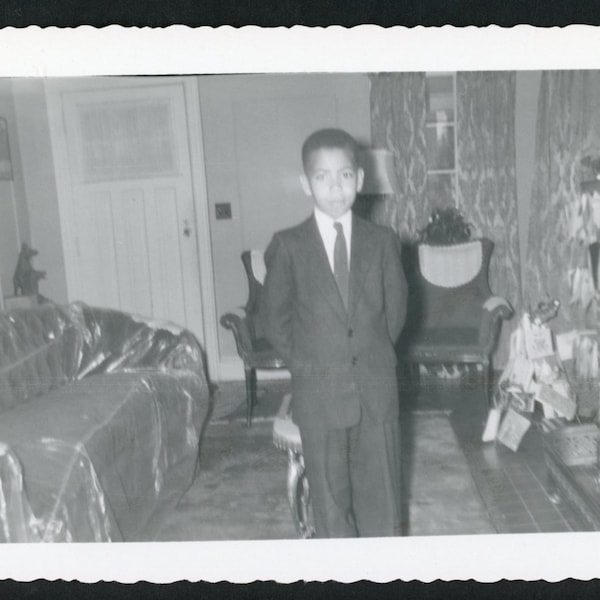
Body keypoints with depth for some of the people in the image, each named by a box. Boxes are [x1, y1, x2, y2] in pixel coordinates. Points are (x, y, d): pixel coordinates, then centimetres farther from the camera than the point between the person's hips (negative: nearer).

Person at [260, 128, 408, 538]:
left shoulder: (383, 241, 1)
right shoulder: (288, 246, -3)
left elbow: (396, 308, 9)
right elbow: (274, 318, 3)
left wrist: (373, 357, 7)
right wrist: (305, 363, 0)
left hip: (377, 390, 1)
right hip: (319, 393, -1)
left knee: (382, 496, 10)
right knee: (330, 500, 10)